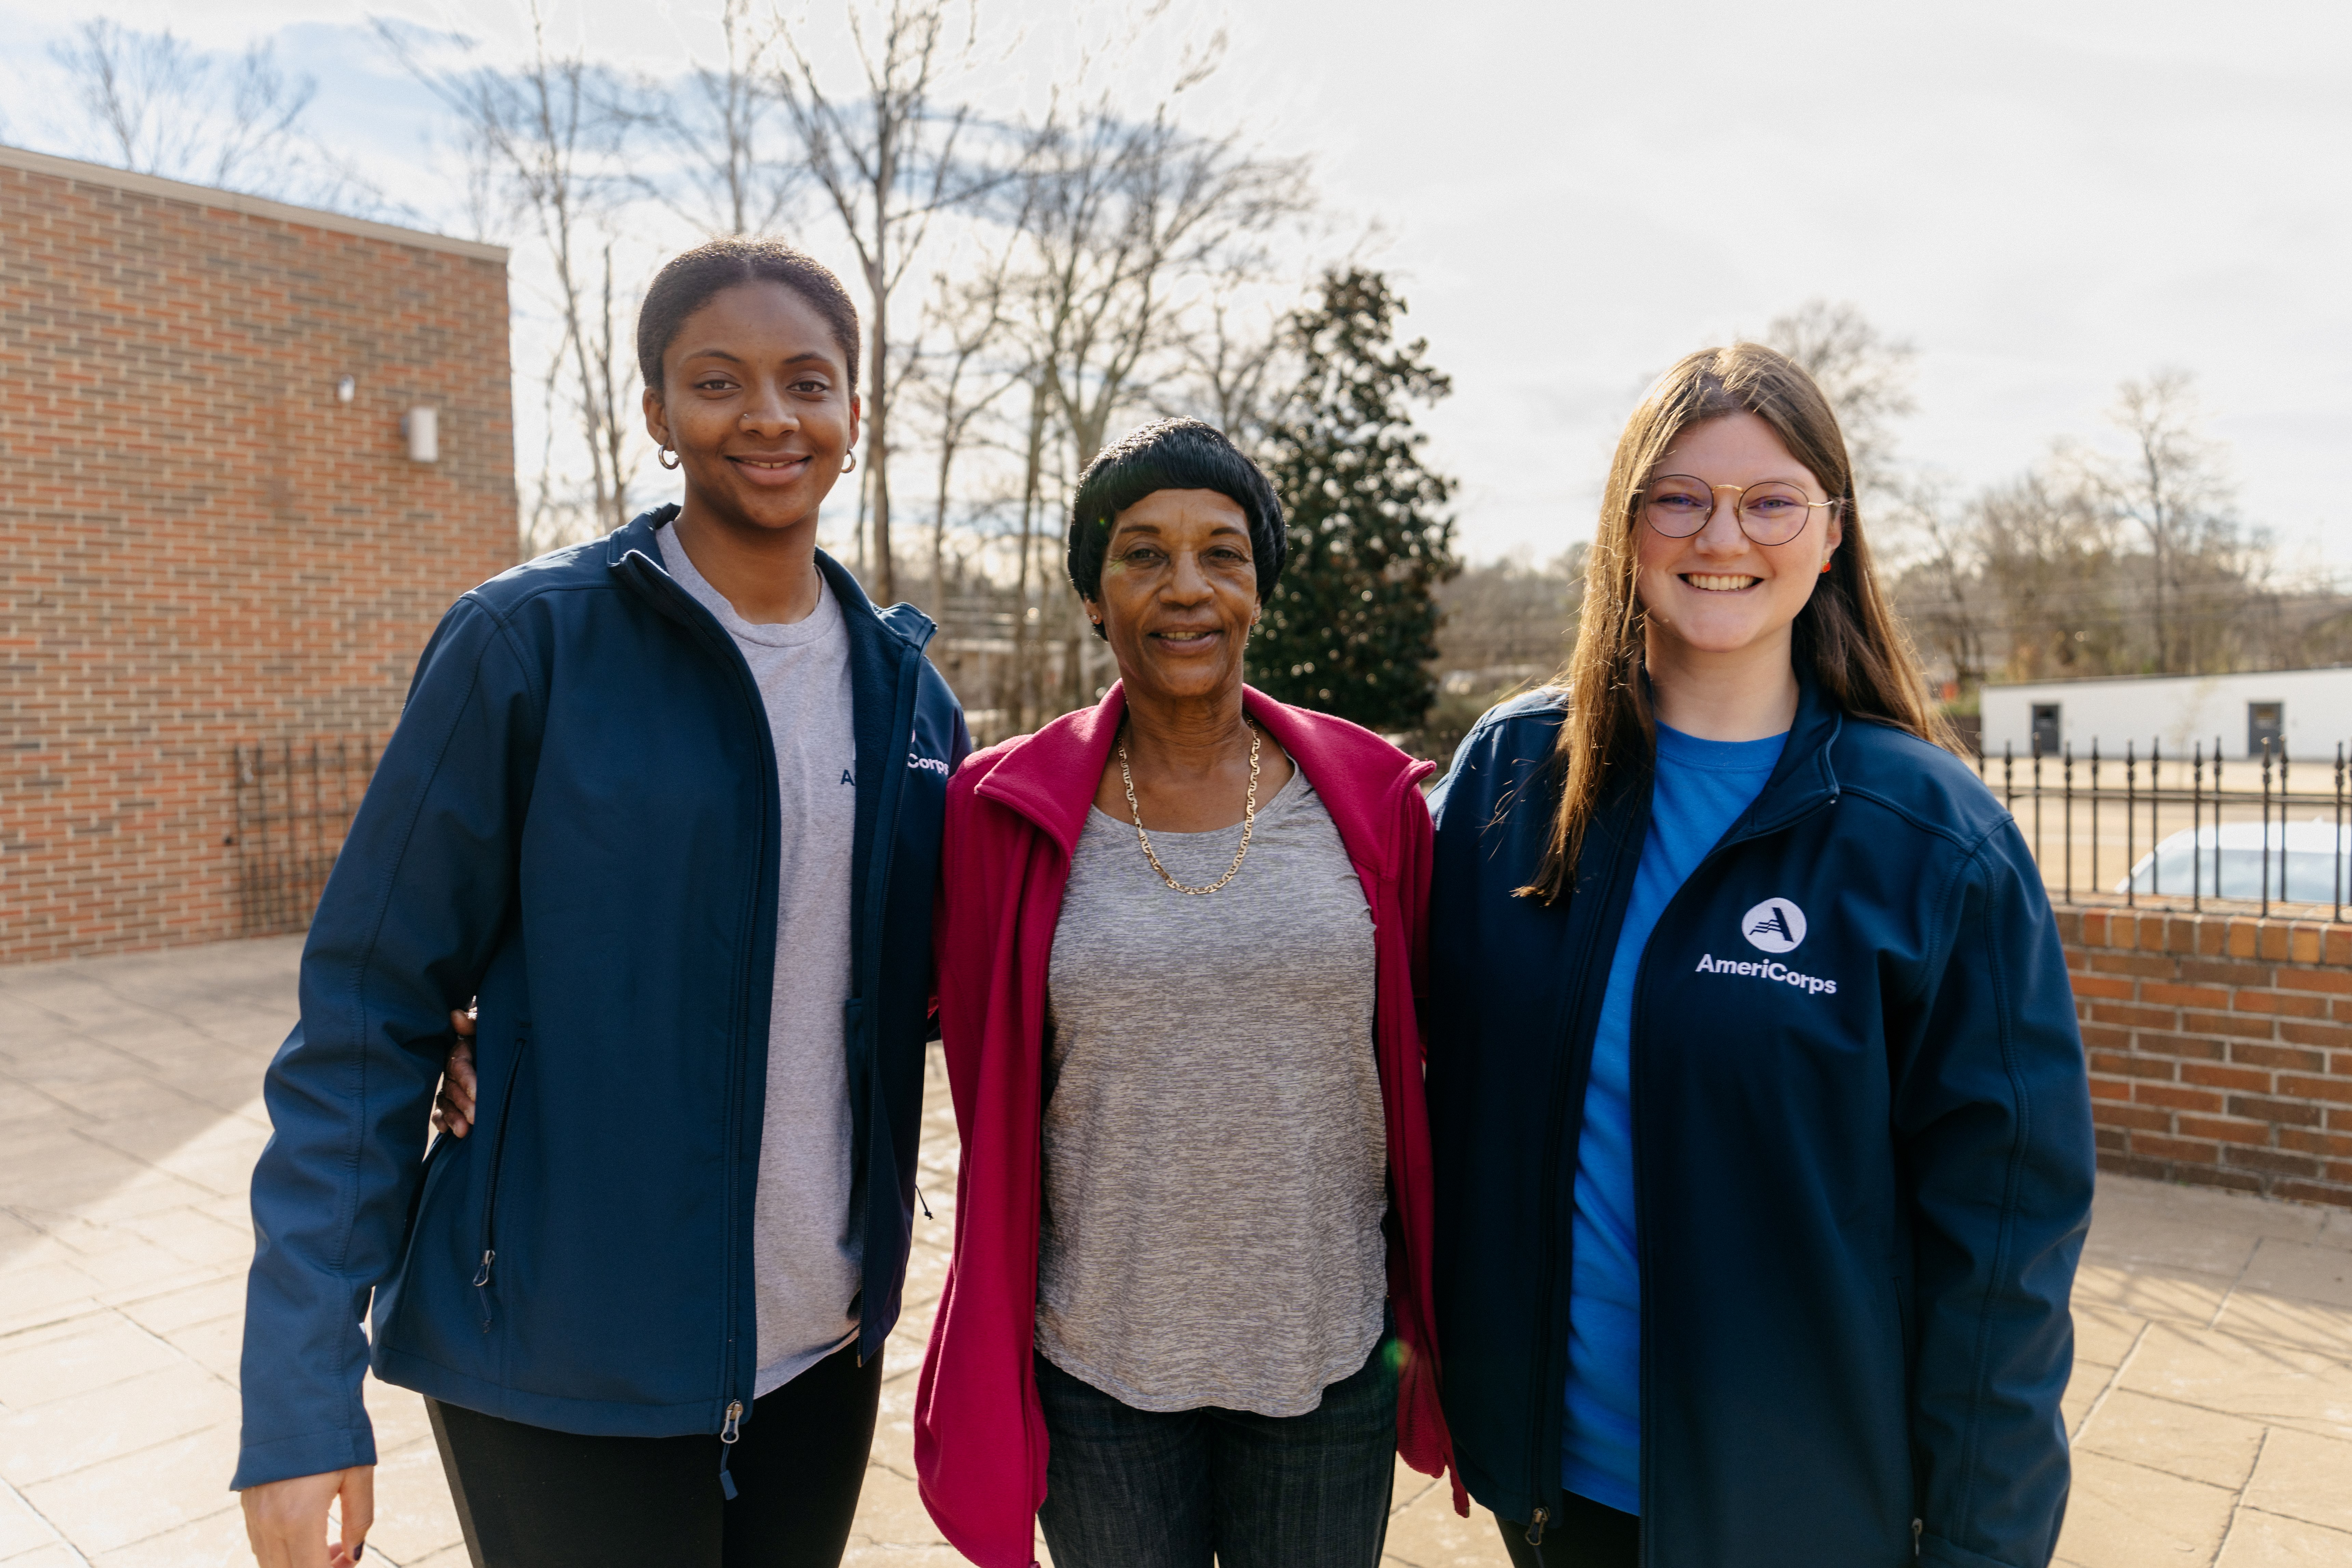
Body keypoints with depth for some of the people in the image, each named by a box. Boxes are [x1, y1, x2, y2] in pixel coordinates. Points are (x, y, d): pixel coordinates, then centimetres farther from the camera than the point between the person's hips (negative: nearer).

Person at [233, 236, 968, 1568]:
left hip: (823, 1343, 5)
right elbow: (371, 1013, -10)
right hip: (561, 1371, -4)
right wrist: (302, 1393, -13)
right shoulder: (530, 644, -12)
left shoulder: (905, 685, 2)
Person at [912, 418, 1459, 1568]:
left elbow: (1419, 1066, 3)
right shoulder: (1012, 810, -7)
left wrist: (1426, 1315, 6)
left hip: (1330, 1353, 1)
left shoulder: (1371, 798, -5)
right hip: (1099, 1360, 0)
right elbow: (988, 1095, 1)